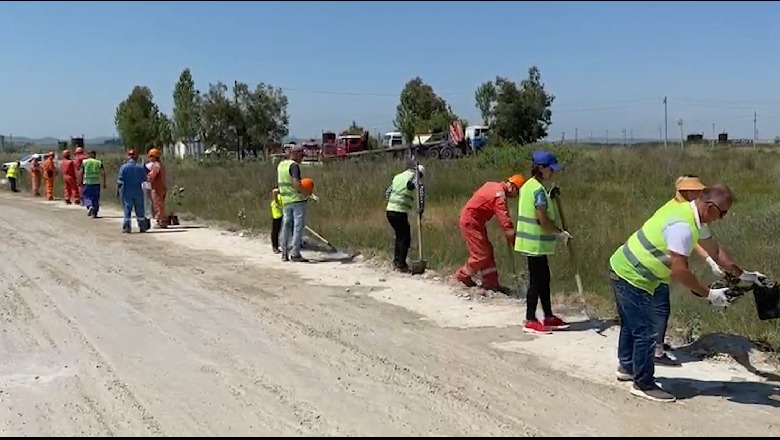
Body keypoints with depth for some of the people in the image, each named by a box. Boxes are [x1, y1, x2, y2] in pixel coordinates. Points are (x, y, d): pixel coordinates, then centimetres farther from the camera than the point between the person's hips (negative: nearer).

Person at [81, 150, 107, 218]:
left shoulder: (84, 162, 4)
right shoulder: (99, 163, 4)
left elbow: (81, 173, 1)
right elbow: (103, 173, -4)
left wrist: (81, 182, 8)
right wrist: (104, 183, -1)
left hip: (87, 182, 0)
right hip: (96, 182, 1)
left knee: (87, 197, 10)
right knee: (96, 198, 8)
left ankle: (90, 206, -18)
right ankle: (94, 213, 8)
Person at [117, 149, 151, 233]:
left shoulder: (123, 167, -6)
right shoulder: (141, 167, -1)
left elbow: (120, 180, -7)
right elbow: (144, 179, 2)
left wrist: (118, 189, 1)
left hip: (127, 192, -1)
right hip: (138, 191, 1)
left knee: (127, 209, 3)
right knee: (140, 210, 10)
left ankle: (126, 227, 1)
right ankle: (142, 227, 15)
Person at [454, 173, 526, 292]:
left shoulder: (493, 186, 8)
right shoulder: (500, 195, -22)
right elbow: (505, 220, -24)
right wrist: (513, 240, -18)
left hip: (475, 222, 10)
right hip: (470, 223, -10)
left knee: (487, 251, 10)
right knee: (482, 253, -4)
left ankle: (490, 282, 13)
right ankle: (463, 275, 13)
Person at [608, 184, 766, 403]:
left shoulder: (688, 212, 4)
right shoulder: (682, 226, -27)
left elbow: (713, 249, 14)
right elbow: (679, 271, -27)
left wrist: (743, 274, 16)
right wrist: (710, 294, -18)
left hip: (623, 270, 11)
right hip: (632, 278, -11)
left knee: (631, 325, 25)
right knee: (645, 332, -4)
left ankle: (627, 367, 41)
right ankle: (644, 384, 8)